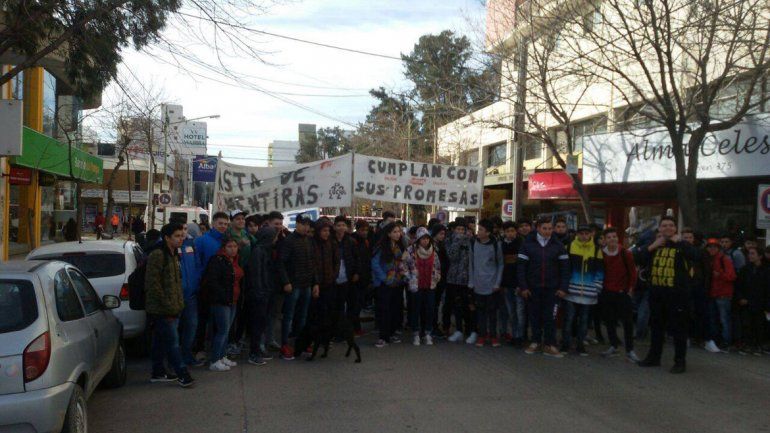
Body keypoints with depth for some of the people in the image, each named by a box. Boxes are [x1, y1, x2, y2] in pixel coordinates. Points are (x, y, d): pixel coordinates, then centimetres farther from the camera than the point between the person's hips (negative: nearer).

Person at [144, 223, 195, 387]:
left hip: (171, 310, 9)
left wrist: (179, 304, 16)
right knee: (172, 341, -7)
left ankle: (158, 373, 23)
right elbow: (152, 284, -18)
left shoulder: (173, 256, 17)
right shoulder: (157, 255, -13)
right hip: (161, 310, -9)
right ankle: (182, 373, -3)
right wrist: (168, 306, -17)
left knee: (160, 341, 15)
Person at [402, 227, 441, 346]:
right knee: (415, 310, 3)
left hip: (430, 286, 3)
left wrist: (436, 279, 9)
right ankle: (416, 335, 14)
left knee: (430, 309, 3)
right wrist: (410, 278, -5)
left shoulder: (433, 252, 7)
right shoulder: (411, 251, -6)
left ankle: (428, 334, 15)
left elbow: (437, 268, 17)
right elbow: (403, 265, -5)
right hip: (416, 286, -3)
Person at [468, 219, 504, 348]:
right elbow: (471, 264, 6)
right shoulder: (474, 244, 0)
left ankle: (493, 335, 17)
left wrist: (497, 283, -4)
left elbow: (500, 264, 2)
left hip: (492, 285, -2)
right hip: (478, 285, 2)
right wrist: (471, 282, 2)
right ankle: (482, 335, 15)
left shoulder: (495, 245, -5)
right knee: (480, 311, 5)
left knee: (492, 311, 6)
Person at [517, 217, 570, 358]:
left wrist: (563, 287, -5)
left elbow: (565, 267, 2)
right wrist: (523, 287, -7)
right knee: (535, 316, 8)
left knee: (550, 317, 0)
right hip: (533, 288, 0)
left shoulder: (558, 246, 2)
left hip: (551, 288, 0)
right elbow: (521, 267, -2)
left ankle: (549, 345, 8)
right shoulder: (528, 244, -1)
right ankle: (536, 342, 19)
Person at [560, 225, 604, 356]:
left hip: (588, 293, 2)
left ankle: (581, 345, 19)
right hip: (571, 291, -2)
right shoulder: (570, 246, 0)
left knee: (584, 320, 9)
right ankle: (565, 344, 12)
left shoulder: (597, 249, 5)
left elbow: (600, 271, 7)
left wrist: (596, 289, 0)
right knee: (568, 318, 2)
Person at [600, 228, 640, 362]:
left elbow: (632, 272, 0)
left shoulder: (626, 254, -4)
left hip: (623, 292, -3)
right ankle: (613, 346, 20)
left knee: (627, 322, -2)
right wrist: (600, 288, 8)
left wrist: (630, 288, -1)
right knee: (609, 321, 8)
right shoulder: (601, 254, 3)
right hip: (607, 293, 3)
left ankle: (629, 350, 4)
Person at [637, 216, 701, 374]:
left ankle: (680, 361, 8)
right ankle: (654, 357, 27)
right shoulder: (654, 245, 12)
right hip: (656, 293, 5)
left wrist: (679, 241, -17)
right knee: (656, 326, 15)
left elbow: (694, 255, -22)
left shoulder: (681, 245, -2)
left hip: (677, 294, -5)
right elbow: (640, 258, 1)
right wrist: (653, 246, -10)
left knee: (678, 328, -1)